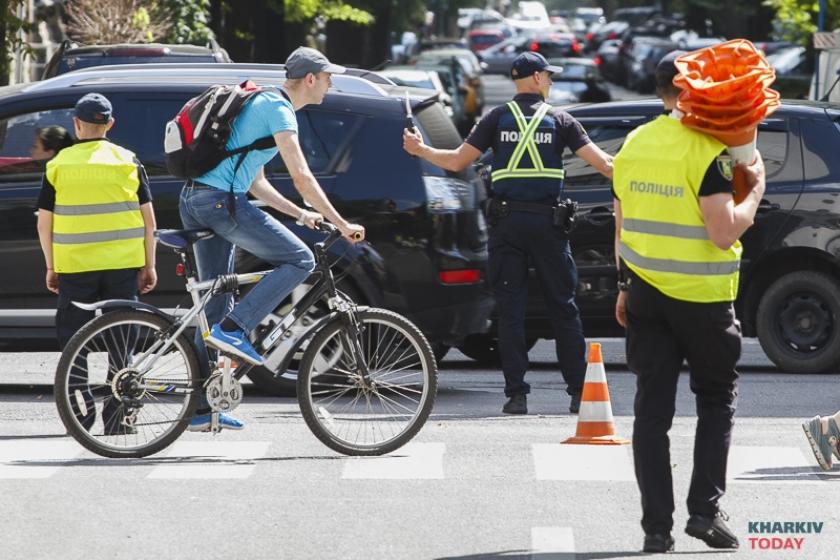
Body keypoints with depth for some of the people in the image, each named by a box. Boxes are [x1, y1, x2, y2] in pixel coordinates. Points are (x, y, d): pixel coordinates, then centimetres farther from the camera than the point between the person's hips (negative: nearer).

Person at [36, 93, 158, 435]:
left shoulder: (59, 165, 0)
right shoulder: (127, 162, 3)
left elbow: (44, 222, 2)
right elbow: (148, 218, 3)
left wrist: (51, 266, 12)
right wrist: (149, 265, 10)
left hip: (75, 266, -1)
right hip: (122, 264, 1)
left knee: (73, 341, 10)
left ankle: (81, 410, 4)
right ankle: (116, 417, 4)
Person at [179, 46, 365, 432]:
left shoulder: (264, 104, 24)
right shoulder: (277, 109, -7)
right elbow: (302, 177, -14)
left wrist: (299, 213, 24)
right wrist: (342, 225, -10)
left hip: (195, 203, 10)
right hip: (220, 201, -10)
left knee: (215, 305, 11)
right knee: (299, 260, -8)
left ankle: (201, 408, 12)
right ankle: (232, 329, -14)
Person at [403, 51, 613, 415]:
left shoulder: (497, 119, 4)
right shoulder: (560, 121, 2)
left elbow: (458, 161, 1)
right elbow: (603, 164, -2)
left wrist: (420, 150, 17)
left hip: (507, 222, 1)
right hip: (547, 221, -1)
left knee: (510, 310, 3)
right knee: (563, 308, 6)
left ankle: (516, 395, -2)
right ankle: (579, 392, 4)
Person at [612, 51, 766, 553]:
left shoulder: (633, 146, 5)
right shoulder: (707, 150, -15)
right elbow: (723, 233, -19)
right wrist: (755, 190, -5)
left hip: (646, 293, 5)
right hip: (701, 298, -5)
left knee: (652, 409, 5)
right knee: (717, 399, 13)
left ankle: (657, 527, 2)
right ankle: (706, 510, 2)